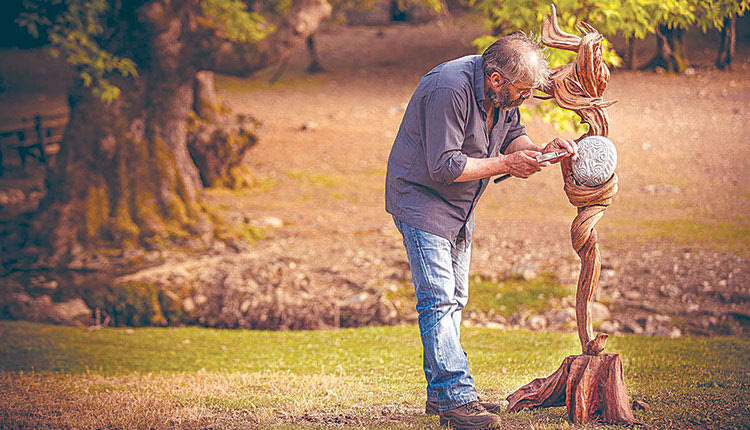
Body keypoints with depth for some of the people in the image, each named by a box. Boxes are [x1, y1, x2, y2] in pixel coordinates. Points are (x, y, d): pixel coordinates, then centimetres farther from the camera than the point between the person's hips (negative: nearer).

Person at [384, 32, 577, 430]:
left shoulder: (504, 92, -4)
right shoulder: (449, 90, -31)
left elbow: (512, 135, 9)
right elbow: (444, 166, -29)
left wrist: (539, 152, -12)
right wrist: (505, 164, -26)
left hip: (458, 209, 9)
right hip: (420, 199, -9)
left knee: (453, 299, 12)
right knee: (438, 298, -14)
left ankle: (440, 393, 20)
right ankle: (456, 397, -16)